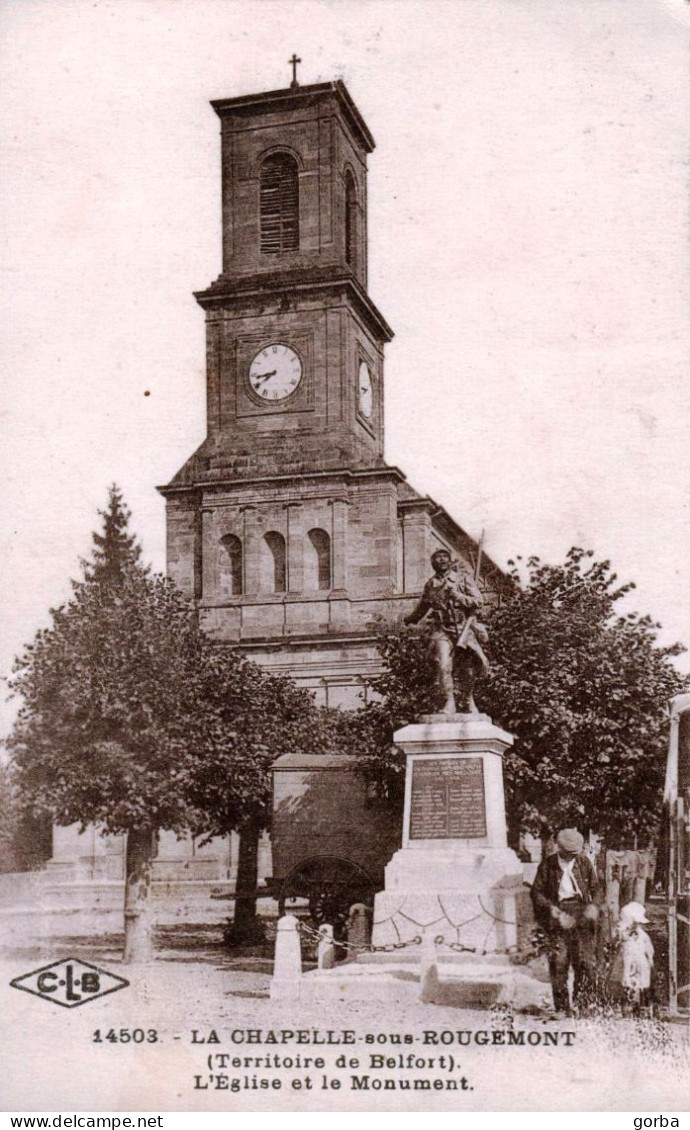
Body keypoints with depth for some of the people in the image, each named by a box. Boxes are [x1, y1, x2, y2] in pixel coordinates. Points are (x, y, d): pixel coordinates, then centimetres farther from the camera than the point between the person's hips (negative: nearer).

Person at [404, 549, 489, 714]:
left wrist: (456, 596, -16)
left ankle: (467, 703, 21)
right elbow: (422, 607, 29)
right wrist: (411, 619, 43)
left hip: (464, 628, -1)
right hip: (442, 630, 1)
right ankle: (449, 703, -11)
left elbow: (478, 602, -5)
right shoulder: (431, 584, 10)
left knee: (467, 669, 1)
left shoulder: (463, 577, 2)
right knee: (443, 666, -18)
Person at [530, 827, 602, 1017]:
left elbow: (596, 888, 13)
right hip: (559, 914, -2)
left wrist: (594, 905, -7)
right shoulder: (547, 865, 2)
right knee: (559, 961, -5)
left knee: (586, 960, -4)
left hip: (581, 913, 2)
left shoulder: (584, 862, 10)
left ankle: (583, 1004, 8)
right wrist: (550, 908, -14)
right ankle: (562, 1007, 4)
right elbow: (536, 891, 2)